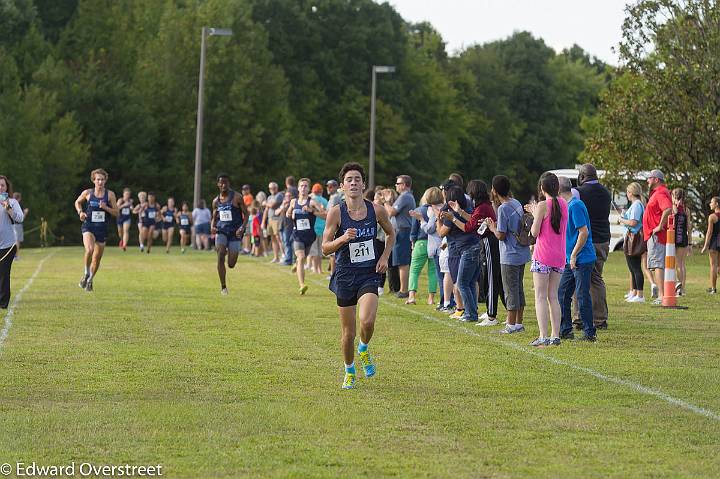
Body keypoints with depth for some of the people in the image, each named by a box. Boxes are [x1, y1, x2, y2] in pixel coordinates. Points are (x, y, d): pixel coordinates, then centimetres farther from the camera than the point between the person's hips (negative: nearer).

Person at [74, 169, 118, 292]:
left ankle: (90, 280, 33)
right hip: (88, 226, -2)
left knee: (97, 258, 10)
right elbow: (77, 202, 18)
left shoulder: (110, 194, 0)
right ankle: (86, 274, -5)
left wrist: (105, 208, -16)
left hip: (102, 229, 2)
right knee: (89, 250, -29)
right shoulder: (87, 193, 0)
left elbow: (116, 213, 2)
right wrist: (80, 212, -1)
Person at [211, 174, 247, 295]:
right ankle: (223, 287, -10)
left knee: (231, 265, -1)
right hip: (221, 231, 2)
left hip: (234, 232, -2)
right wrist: (212, 227, -4)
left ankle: (230, 252, 39)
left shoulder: (237, 197, -5)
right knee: (220, 258, -20)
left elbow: (246, 213, -2)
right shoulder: (216, 201, 7)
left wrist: (243, 227, -18)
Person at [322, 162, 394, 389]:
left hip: (369, 274, 0)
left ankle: (364, 350, 11)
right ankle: (349, 373, 29)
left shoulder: (376, 210, -2)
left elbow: (391, 234, 17)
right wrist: (343, 239, -25)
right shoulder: (336, 212, -8)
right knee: (348, 332, 5)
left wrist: (385, 256, 3)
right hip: (345, 275, 0)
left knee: (367, 321, -22)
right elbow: (325, 248, -7)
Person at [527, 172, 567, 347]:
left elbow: (534, 232, -11)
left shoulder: (543, 205, -12)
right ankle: (555, 335, 8)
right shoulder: (563, 204, 7)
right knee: (553, 297, 12)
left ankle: (543, 337, -11)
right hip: (559, 256, 6)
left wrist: (535, 214, 4)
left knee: (540, 297, -4)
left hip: (543, 256, -6)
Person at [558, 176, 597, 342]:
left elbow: (584, 232, -21)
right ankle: (565, 330, 17)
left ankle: (590, 333, 0)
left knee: (582, 295, -5)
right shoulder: (568, 205, 13)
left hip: (582, 259, -10)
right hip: (571, 260, 10)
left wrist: (574, 255, -18)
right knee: (562, 293, 11)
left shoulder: (575, 206, -16)